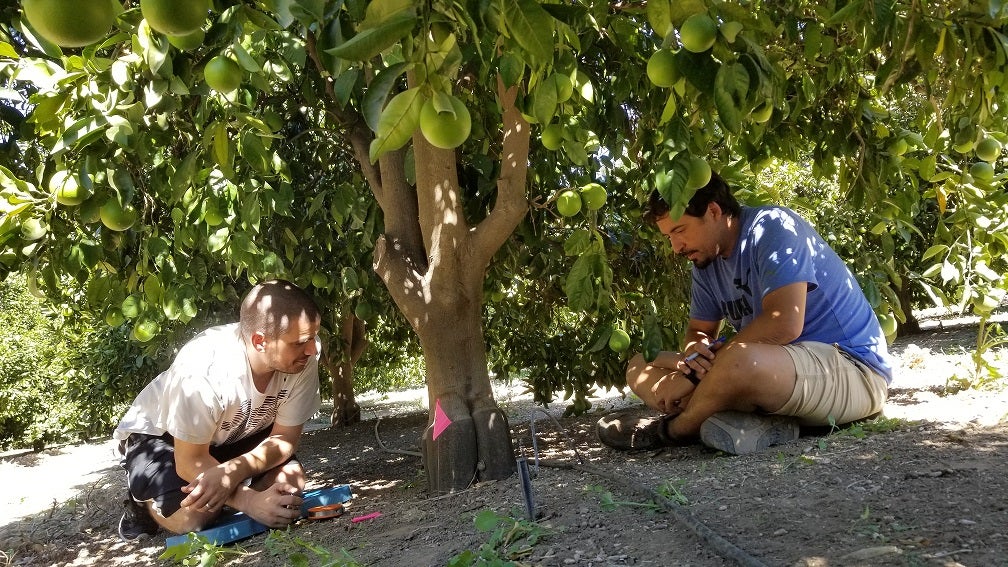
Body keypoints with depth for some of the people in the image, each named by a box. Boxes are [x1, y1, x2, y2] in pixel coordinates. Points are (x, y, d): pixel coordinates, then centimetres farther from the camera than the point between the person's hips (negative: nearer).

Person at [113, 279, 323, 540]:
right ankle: (144, 502, 7)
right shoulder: (204, 367, -38)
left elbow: (285, 437, -17)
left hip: (233, 435, 4)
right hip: (159, 434, -4)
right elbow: (191, 460, -27)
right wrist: (250, 501, -39)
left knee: (291, 482, -19)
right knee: (193, 514, -27)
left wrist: (233, 472, -35)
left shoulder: (304, 355, -26)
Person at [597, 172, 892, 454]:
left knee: (738, 362, -42)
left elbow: (784, 324, -28)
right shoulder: (706, 263, 8)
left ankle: (672, 430, -11)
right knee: (640, 366, 3)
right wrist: (693, 352, -13)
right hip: (781, 368, 9)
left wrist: (700, 366, -22)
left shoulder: (773, 228, -16)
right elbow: (698, 330, 14)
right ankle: (753, 422, -17)